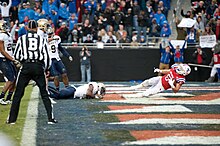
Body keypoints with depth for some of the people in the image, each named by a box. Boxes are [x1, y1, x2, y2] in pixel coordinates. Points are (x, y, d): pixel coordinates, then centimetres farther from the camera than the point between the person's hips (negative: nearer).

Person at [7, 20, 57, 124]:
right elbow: (46, 56, 6)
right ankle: (50, 118, 3)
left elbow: (16, 56, 8)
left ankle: (12, 119, 7)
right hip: (39, 67, 1)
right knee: (44, 94, 8)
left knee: (18, 94, 7)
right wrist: (46, 69, 18)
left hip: (26, 66, -1)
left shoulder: (22, 39, 6)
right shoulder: (41, 39, 8)